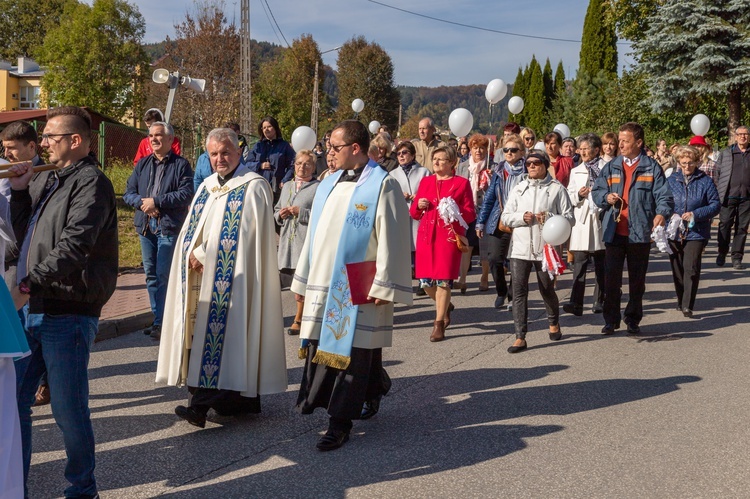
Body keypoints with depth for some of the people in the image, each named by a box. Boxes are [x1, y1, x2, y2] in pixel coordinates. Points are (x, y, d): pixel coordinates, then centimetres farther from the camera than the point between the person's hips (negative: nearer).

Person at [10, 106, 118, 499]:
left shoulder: (90, 182, -10)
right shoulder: (45, 180, 15)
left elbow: (73, 247, -22)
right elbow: (25, 236, 19)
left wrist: (28, 284, -26)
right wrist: (19, 192, 7)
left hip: (67, 314, -8)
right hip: (31, 309, 8)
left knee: (68, 410, 0)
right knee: (14, 400, 12)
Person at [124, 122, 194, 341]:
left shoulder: (181, 165, -2)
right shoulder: (143, 164, 14)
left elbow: (186, 194, -14)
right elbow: (128, 192, 10)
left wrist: (156, 202, -16)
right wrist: (142, 202, -11)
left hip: (169, 227, -6)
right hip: (145, 226, 6)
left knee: (164, 276, -8)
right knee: (151, 275, 9)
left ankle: (161, 323, -4)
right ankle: (159, 318, 18)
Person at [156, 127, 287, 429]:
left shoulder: (253, 187, -5)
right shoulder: (207, 187, 17)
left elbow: (245, 236, -13)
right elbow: (190, 230, 15)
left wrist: (203, 256, -10)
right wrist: (193, 254, -6)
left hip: (232, 278, -7)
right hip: (202, 276, 7)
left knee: (218, 331, -12)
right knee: (201, 330, 4)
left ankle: (202, 403, -16)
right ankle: (241, 397, 11)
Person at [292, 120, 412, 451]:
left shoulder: (382, 185, -8)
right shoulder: (329, 184, 14)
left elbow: (391, 239, -12)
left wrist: (384, 286, -15)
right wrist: (303, 280, 18)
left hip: (357, 288, -7)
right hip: (323, 284, 7)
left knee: (351, 352, -3)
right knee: (320, 347, 8)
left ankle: (340, 423, 3)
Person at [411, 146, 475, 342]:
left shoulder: (462, 183, 4)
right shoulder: (425, 182, 15)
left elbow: (470, 214, 2)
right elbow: (414, 213, 18)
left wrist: (456, 212, -16)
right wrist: (418, 205, -3)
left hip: (450, 235, -4)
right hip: (426, 235, 4)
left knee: (444, 279, -8)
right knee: (425, 281, 0)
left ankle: (439, 323, 1)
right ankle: (445, 306, 30)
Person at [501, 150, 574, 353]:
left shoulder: (557, 188, 0)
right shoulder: (519, 188, 11)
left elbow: (569, 218, -3)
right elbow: (505, 216, 9)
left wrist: (549, 218, -19)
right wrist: (522, 217, -10)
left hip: (545, 248, -2)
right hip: (520, 248, 2)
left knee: (547, 289, 11)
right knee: (519, 290, -5)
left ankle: (554, 322, 41)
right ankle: (520, 337, -3)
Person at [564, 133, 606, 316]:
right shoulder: (576, 171, 16)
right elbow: (568, 197, 13)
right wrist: (579, 194, -6)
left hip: (601, 220, -2)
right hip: (581, 222, 2)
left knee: (601, 265, 7)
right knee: (579, 264, -8)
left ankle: (599, 302, 15)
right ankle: (576, 303, -15)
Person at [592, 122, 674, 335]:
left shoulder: (651, 168, 1)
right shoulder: (612, 167, 10)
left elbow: (664, 195, -6)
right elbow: (596, 191, 13)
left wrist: (662, 213, -25)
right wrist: (606, 197, -9)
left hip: (640, 232, -2)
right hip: (614, 232, 2)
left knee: (637, 280, 9)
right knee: (611, 278, 2)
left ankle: (633, 319, 22)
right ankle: (611, 320, 14)